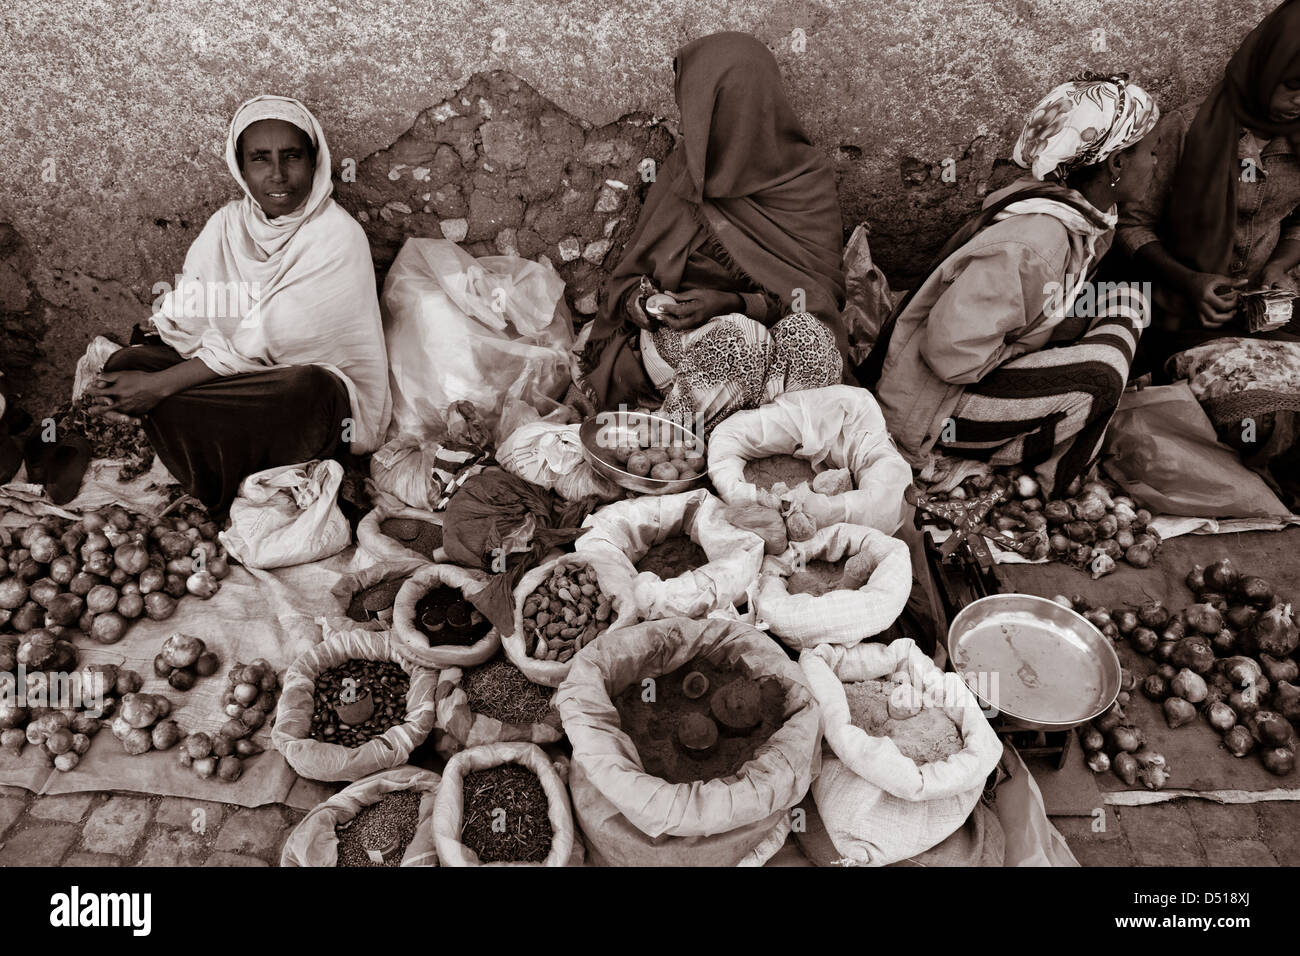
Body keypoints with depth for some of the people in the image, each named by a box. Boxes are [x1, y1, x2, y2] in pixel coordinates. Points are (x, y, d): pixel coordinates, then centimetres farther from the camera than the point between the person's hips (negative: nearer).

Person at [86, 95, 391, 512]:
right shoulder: (227, 223, 3)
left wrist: (159, 385, -24)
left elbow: (263, 342, -22)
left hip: (325, 396, -6)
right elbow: (182, 317, -1)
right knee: (127, 364, -10)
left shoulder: (337, 237, -18)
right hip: (235, 372, 6)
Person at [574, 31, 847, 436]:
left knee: (809, 338, -35)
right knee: (737, 342, -35)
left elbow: (819, 294, -5)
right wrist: (638, 301, -15)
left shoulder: (808, 178, 0)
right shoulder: (682, 170, 8)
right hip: (683, 330, 0)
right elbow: (632, 277, 10)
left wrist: (732, 303, -21)